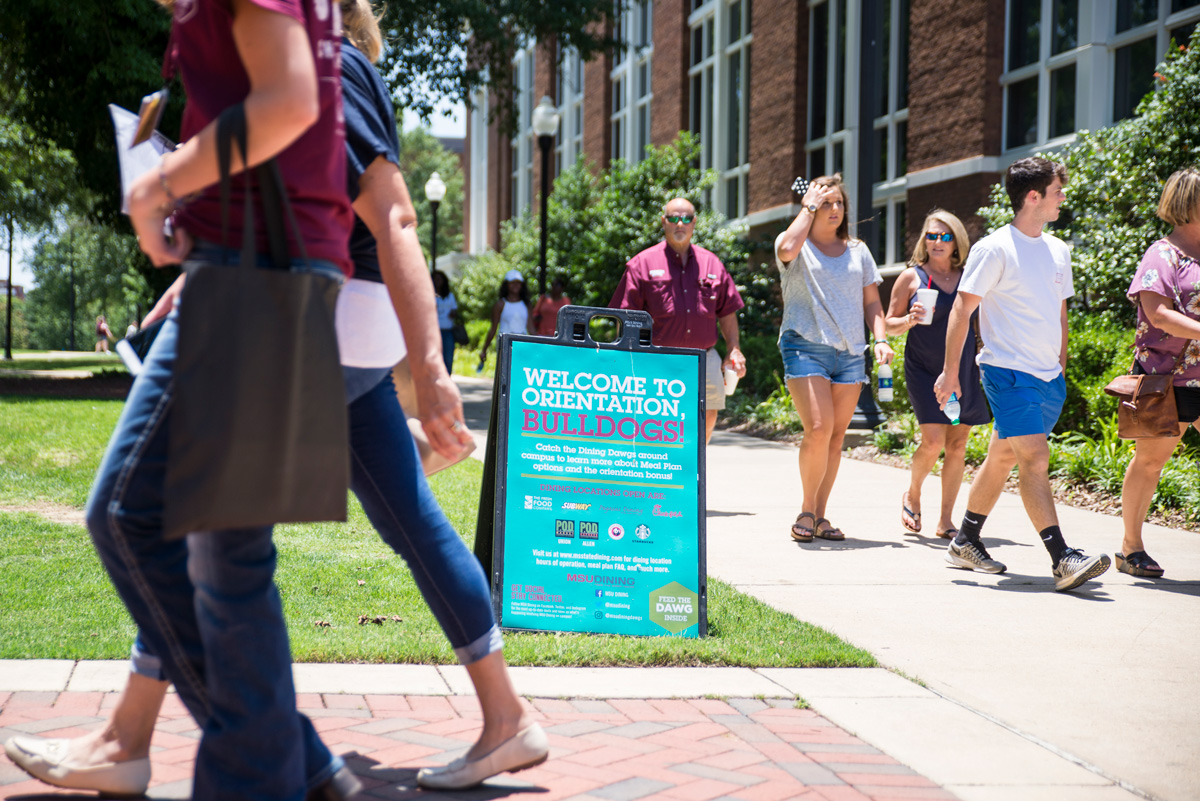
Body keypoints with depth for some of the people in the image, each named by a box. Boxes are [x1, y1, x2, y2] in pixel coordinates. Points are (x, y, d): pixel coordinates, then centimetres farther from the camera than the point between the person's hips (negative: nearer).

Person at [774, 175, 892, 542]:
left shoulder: (858, 251, 18)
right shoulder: (798, 246, 4)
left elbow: (871, 302, 18)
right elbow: (787, 250, -22)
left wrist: (881, 338, 1)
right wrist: (809, 207, -9)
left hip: (850, 353, 5)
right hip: (805, 346, -4)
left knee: (836, 436, 4)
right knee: (818, 429, -18)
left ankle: (819, 515, 13)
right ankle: (807, 509, 0)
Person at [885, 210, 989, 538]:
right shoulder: (911, 277, 1)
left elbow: (982, 324, 17)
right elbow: (890, 324, 5)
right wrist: (911, 319, -15)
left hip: (963, 372, 3)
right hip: (924, 371, -3)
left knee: (957, 446, 3)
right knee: (933, 441, -14)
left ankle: (945, 520, 13)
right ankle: (912, 495, 15)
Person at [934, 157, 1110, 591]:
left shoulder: (1058, 250, 13)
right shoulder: (995, 249, -9)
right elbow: (961, 310, -8)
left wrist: (1061, 367, 22)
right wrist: (950, 371, -9)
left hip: (1049, 377, 7)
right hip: (1009, 371, -7)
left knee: (1002, 458, 13)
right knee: (1035, 459, -14)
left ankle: (965, 542, 25)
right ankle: (1062, 559, -19)